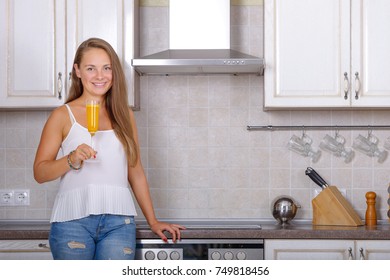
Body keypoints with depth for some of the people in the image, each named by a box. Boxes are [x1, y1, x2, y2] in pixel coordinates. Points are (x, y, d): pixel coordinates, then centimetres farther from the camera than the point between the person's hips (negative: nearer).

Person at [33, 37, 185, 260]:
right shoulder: (63, 116, 5)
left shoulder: (124, 115, 15)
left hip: (118, 222, 2)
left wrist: (153, 221, 18)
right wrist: (71, 159, -18)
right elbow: (40, 172, 0)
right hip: (73, 218, -2)